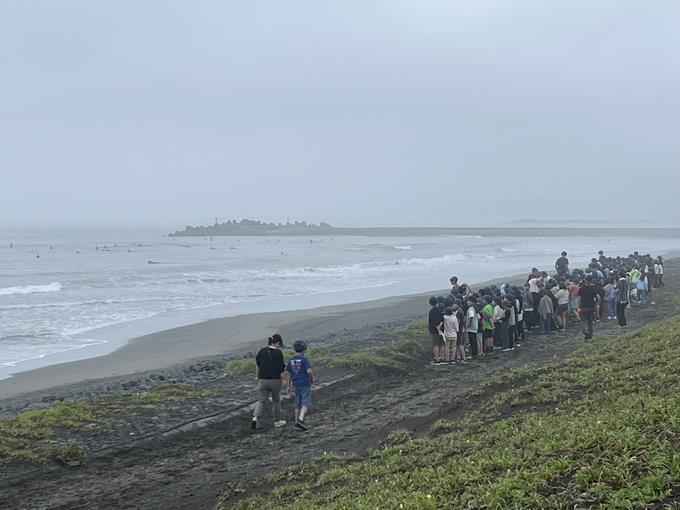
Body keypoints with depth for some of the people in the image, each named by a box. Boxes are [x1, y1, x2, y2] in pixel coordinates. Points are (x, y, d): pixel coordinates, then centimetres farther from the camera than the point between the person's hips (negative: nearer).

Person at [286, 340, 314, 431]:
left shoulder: (291, 360, 7)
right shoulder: (304, 359, -11)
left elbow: (288, 374, 9)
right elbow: (309, 371, -21)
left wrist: (289, 386, 16)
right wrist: (312, 378, -1)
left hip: (296, 385, 6)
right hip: (305, 385, -6)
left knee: (298, 404, 14)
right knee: (306, 403, -6)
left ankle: (297, 423, 14)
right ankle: (301, 419, -25)